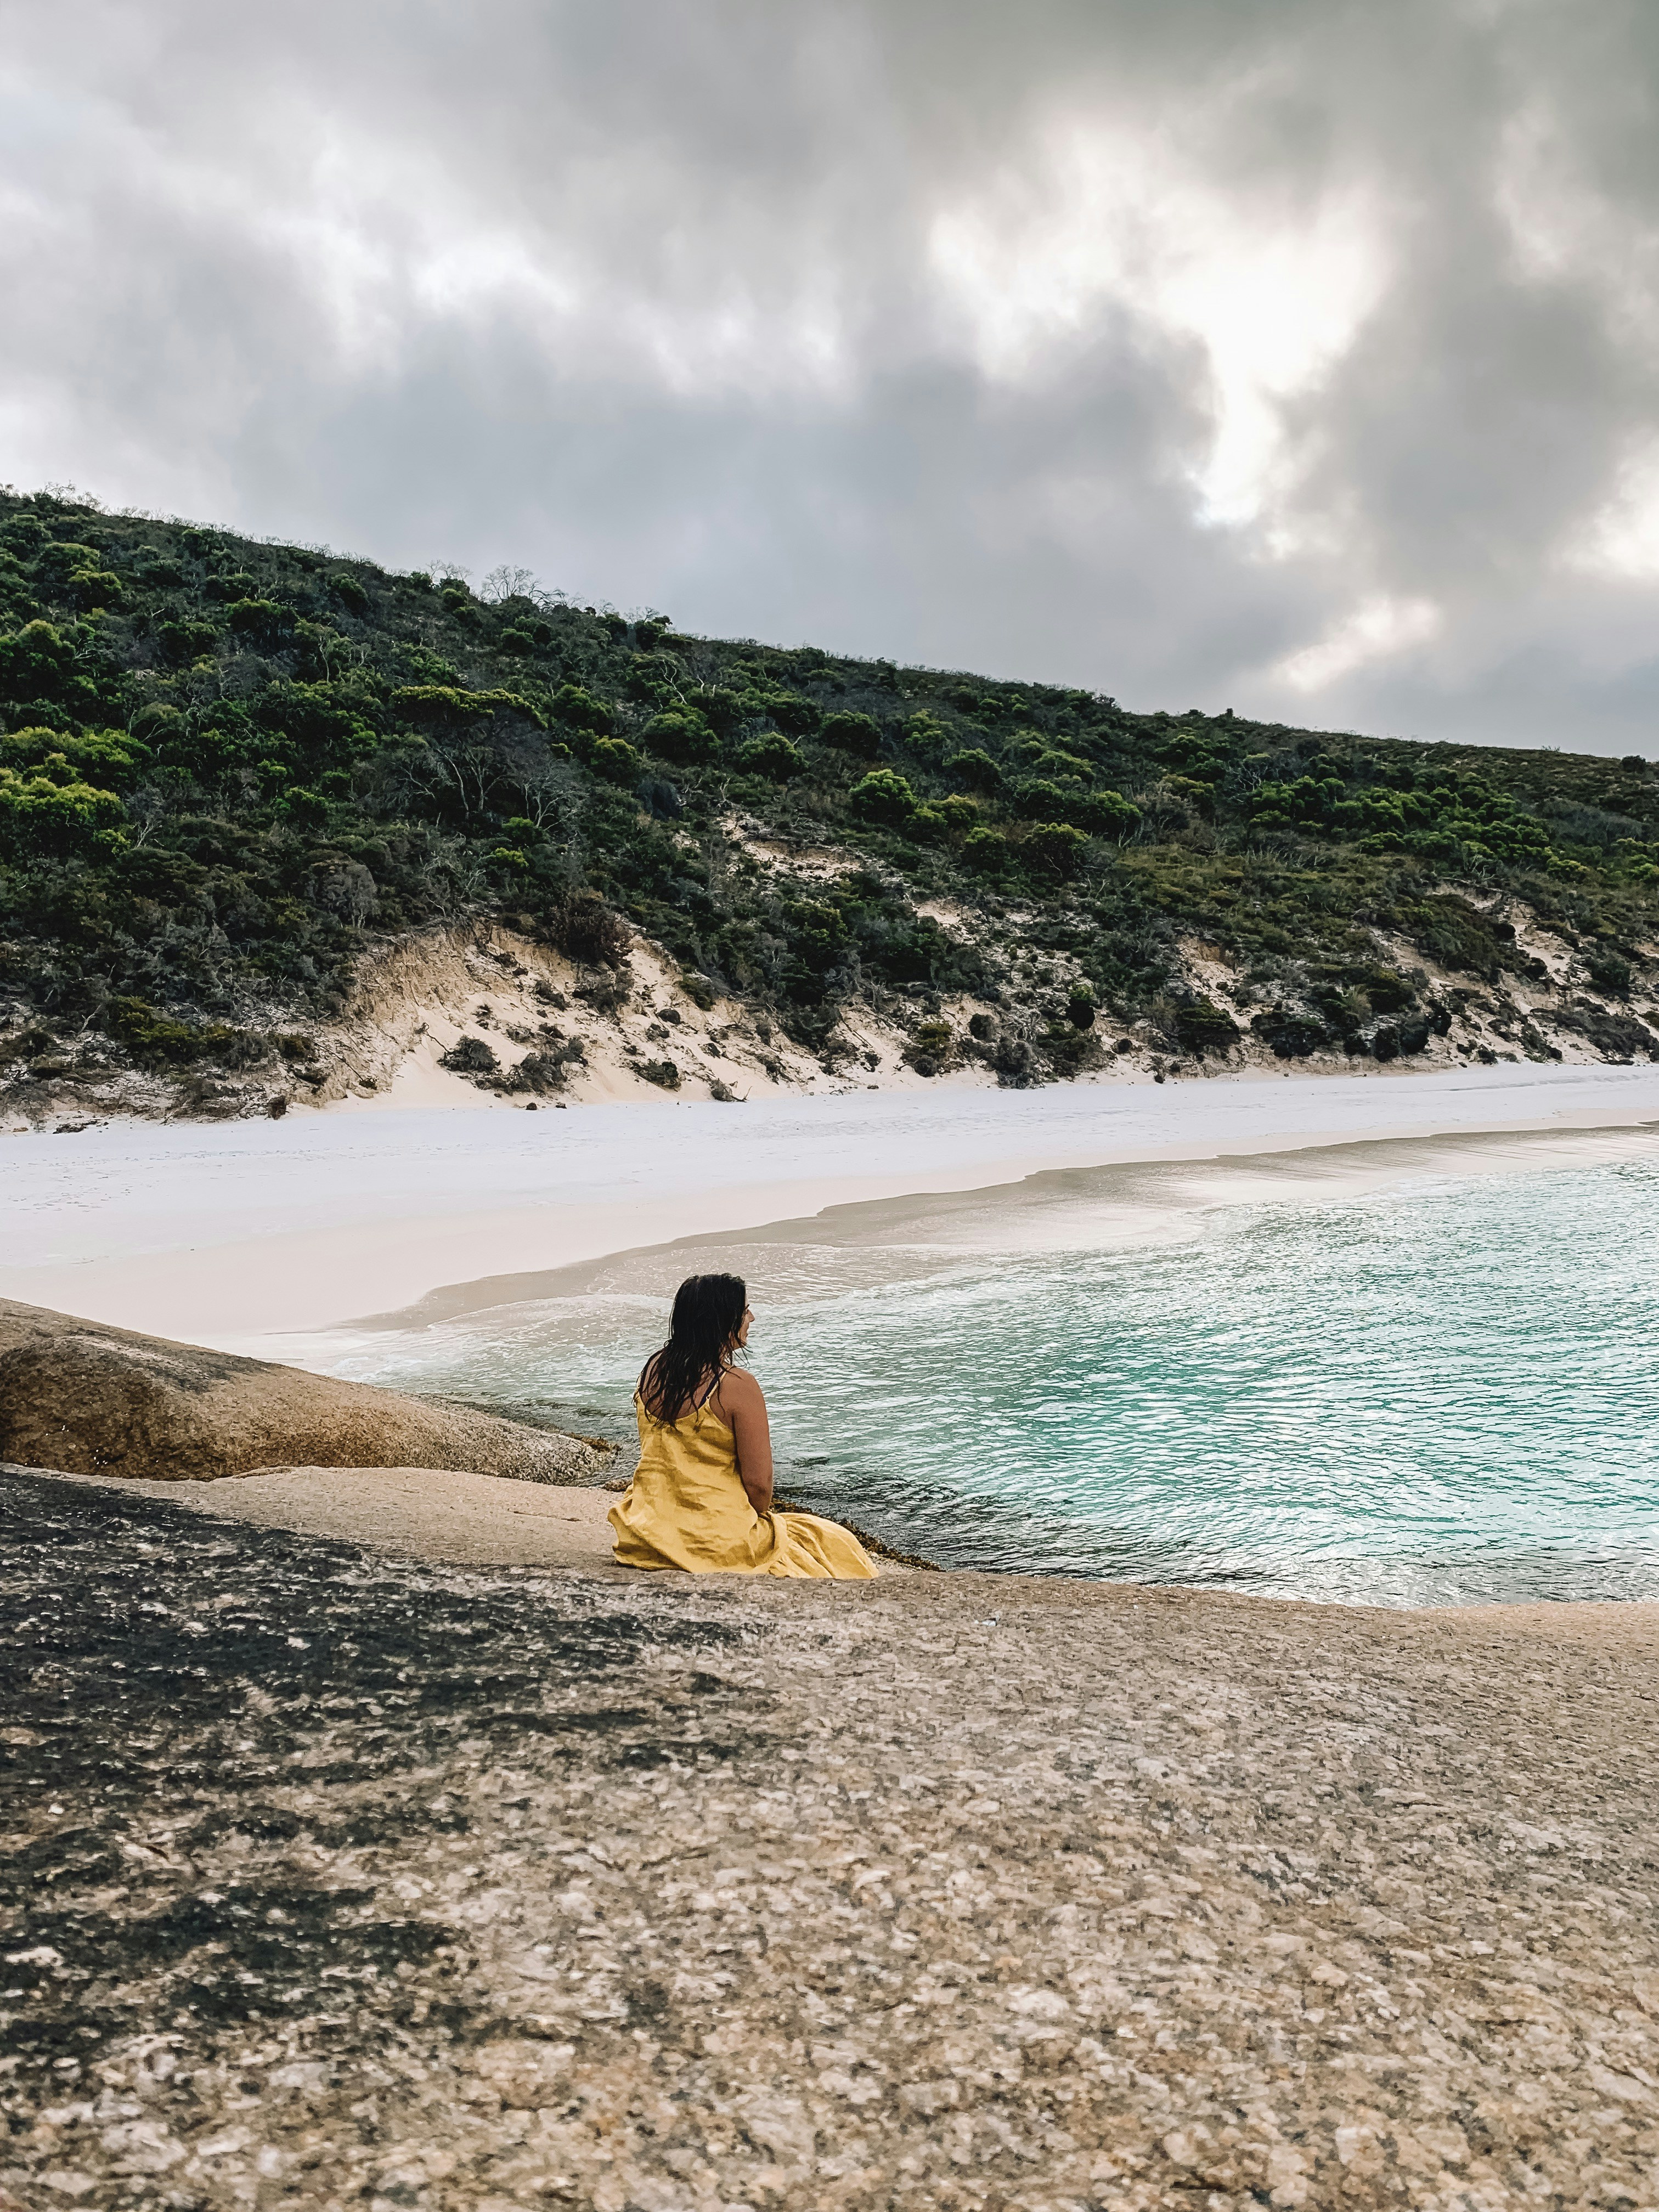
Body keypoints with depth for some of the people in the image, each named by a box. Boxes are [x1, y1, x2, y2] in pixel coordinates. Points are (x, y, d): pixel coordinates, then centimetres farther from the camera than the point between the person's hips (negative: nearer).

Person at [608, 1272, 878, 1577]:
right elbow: (759, 1483, -19)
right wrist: (762, 1516, 2)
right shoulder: (738, 1386, -21)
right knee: (837, 1544, 15)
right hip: (720, 1540, -7)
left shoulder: (653, 1369, -1)